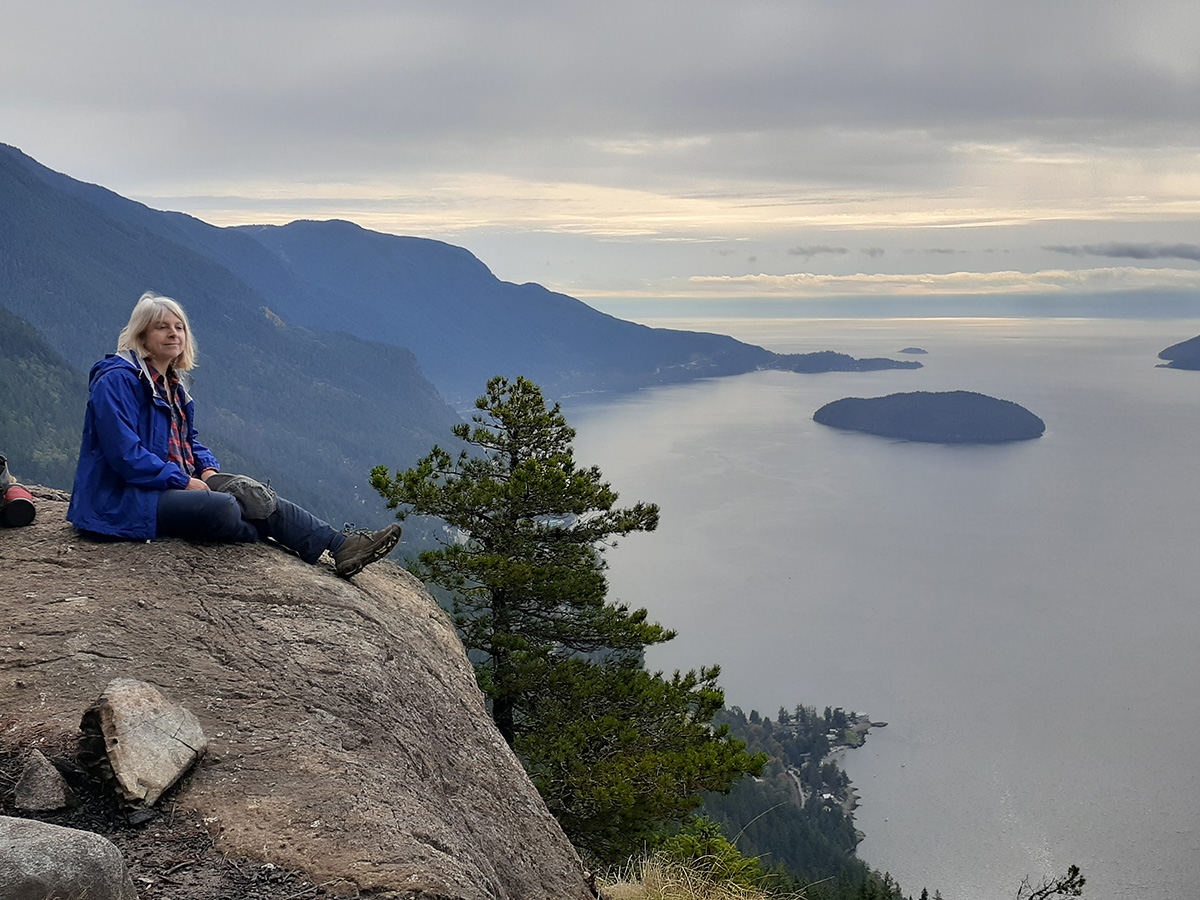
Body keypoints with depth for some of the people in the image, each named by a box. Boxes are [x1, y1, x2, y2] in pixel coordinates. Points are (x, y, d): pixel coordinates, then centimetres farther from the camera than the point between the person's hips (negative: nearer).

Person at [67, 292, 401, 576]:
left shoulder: (172, 385, 15)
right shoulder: (117, 380, -13)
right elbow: (125, 454, -21)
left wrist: (207, 469, 1)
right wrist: (185, 481, -18)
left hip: (174, 484, 9)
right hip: (127, 500, -9)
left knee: (260, 500, -9)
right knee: (222, 507, -32)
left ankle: (342, 545, -15)